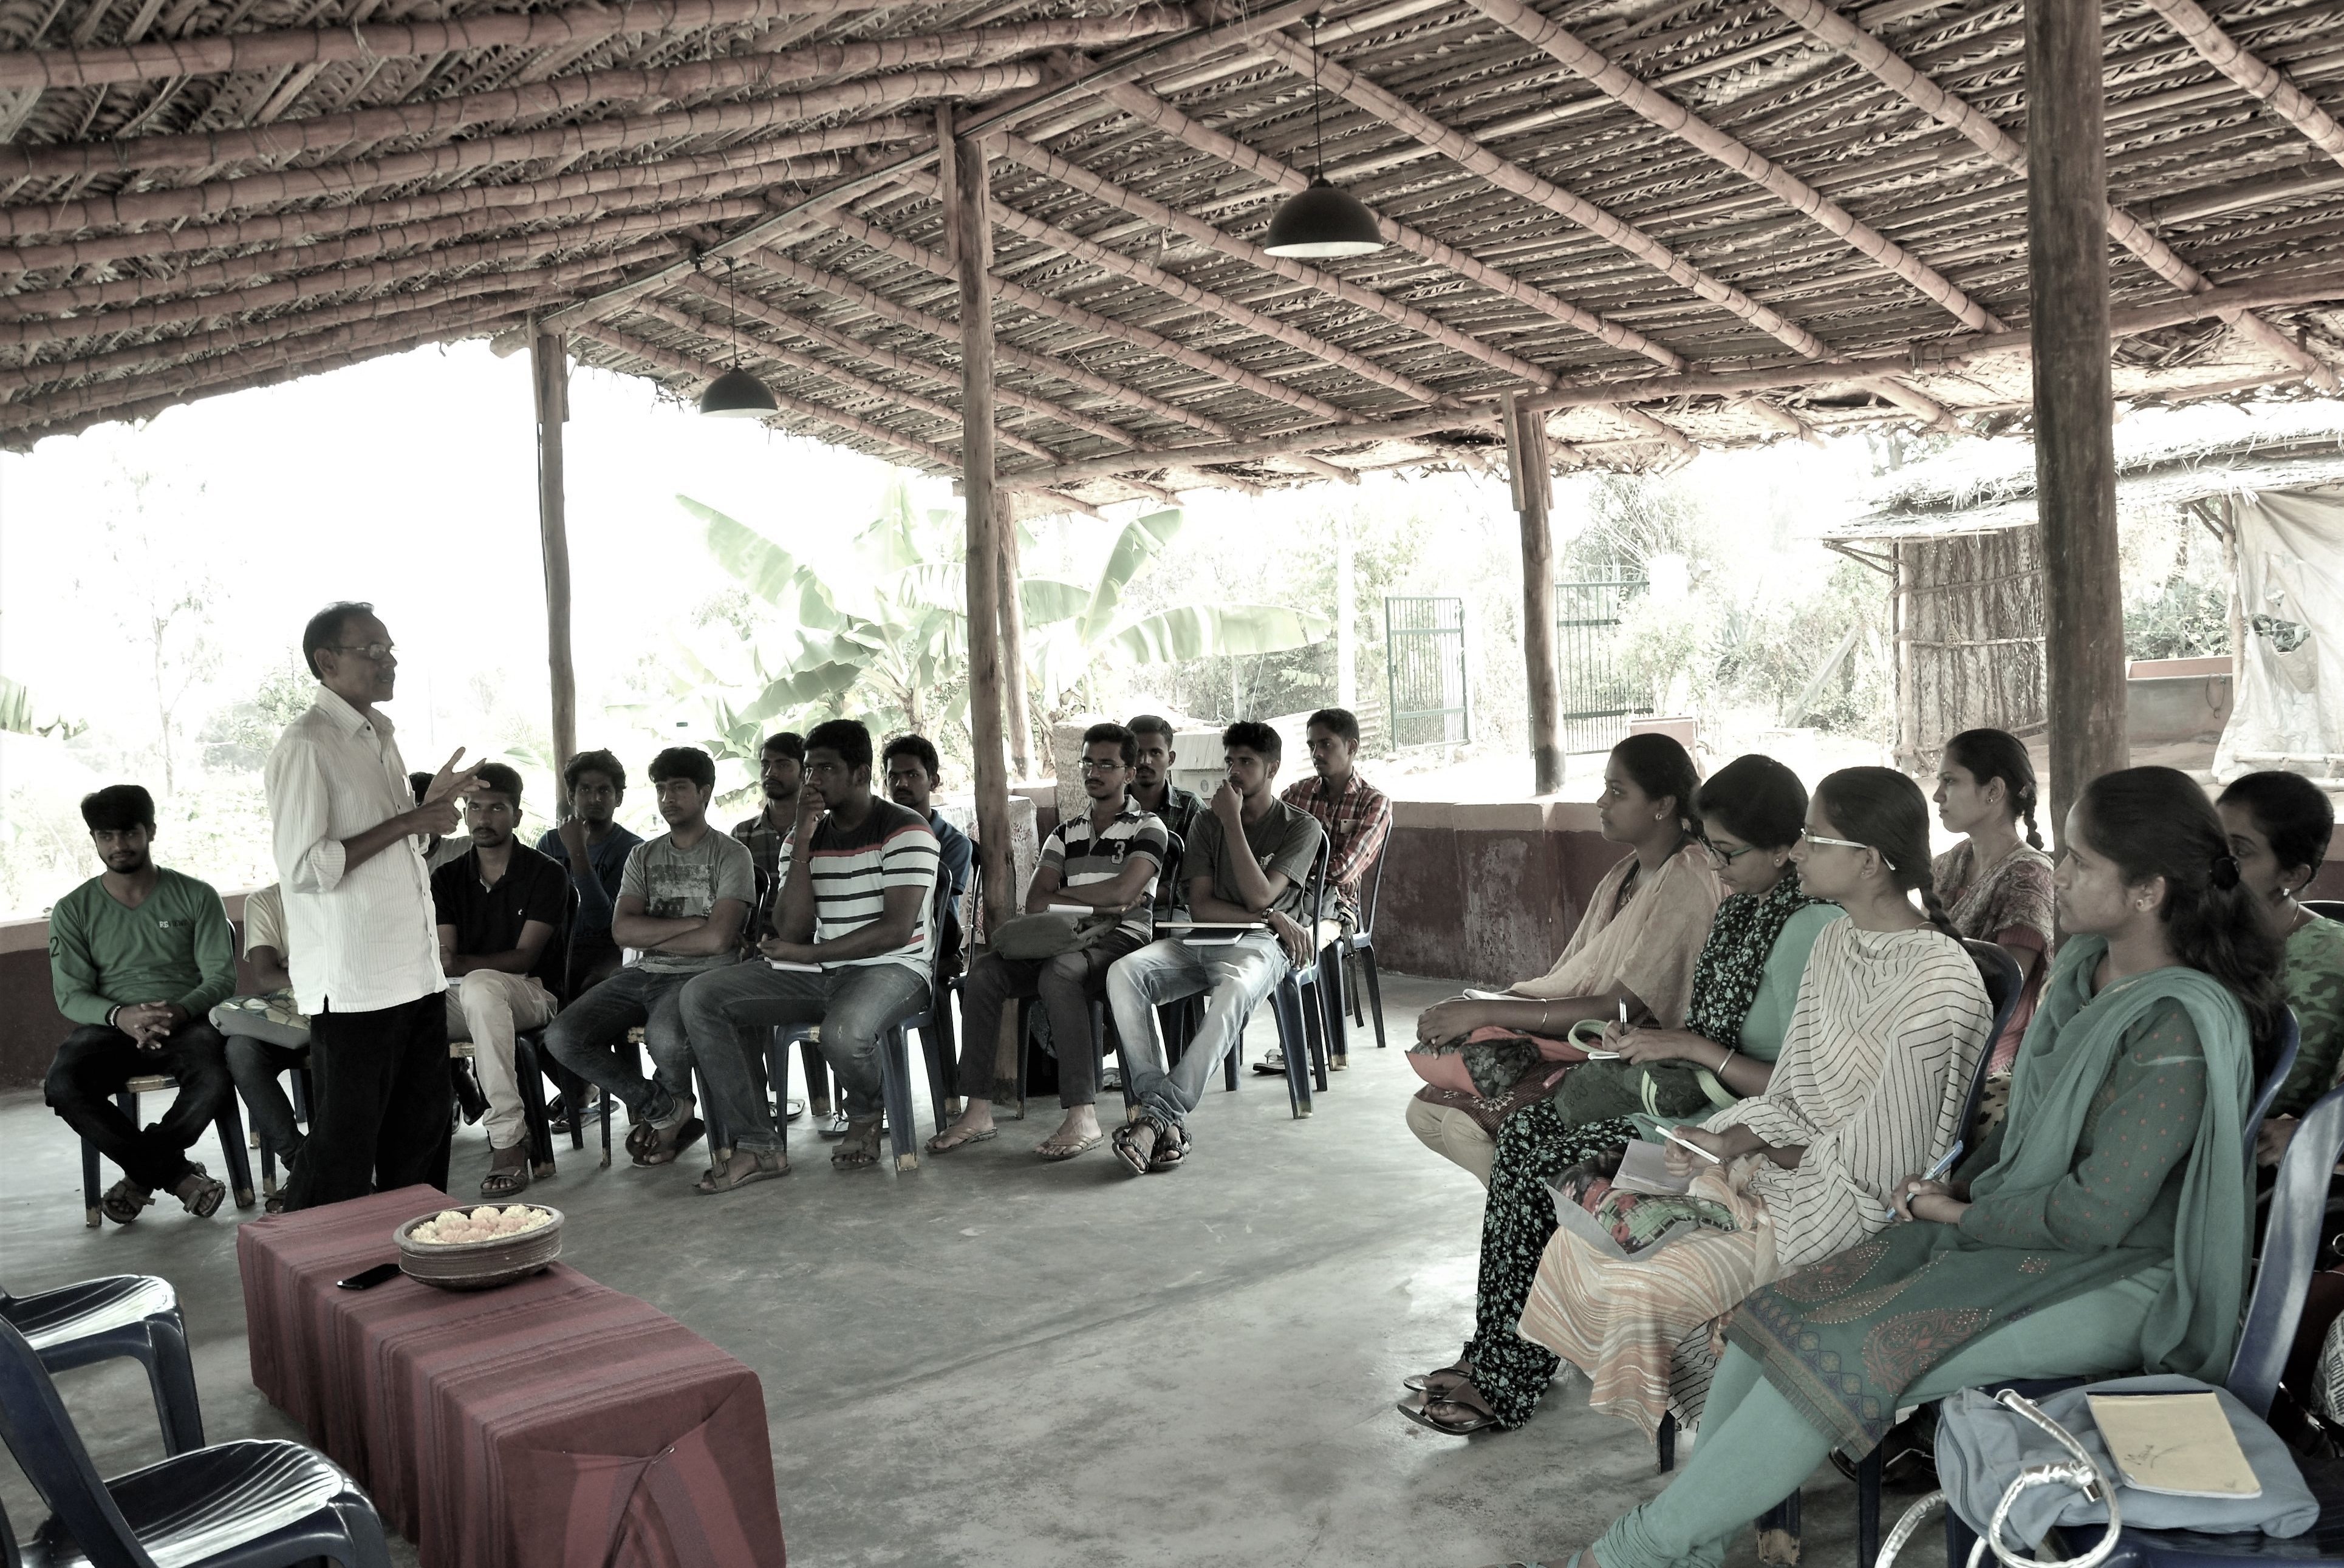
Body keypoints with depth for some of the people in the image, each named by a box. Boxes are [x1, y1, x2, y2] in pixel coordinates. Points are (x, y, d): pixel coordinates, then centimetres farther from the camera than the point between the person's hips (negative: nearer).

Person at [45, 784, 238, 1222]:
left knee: (215, 1076, -35)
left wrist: (178, 1012, -22)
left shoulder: (196, 896, 7)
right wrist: (120, 1016, -20)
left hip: (186, 1021, -1)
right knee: (62, 1086, -31)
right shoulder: (74, 910, 10)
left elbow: (221, 976, 0)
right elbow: (70, 994, 2)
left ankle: (142, 1175, -9)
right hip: (110, 1025, 1)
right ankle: (179, 1176, -18)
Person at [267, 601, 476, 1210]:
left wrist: (430, 806, 8)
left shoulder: (380, 735, 15)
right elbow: (303, 868, -21)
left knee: (422, 1137, 15)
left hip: (414, 970, 9)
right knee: (344, 1153, 0)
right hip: (352, 983, -8)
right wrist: (404, 824, -17)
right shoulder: (306, 746, -13)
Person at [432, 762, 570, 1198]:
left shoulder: (545, 874, -2)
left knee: (479, 984, -39)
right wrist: (440, 962, -24)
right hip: (463, 998, 4)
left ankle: (508, 1140, -39)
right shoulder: (447, 879, 12)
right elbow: (444, 956, 3)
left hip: (532, 994, -4)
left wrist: (462, 962, -28)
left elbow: (525, 956, -11)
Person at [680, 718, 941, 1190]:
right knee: (701, 997, -9)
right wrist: (803, 843, -10)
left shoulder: (905, 830, -8)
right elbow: (792, 930, -2)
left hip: (891, 969, -7)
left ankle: (865, 1115, 0)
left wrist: (807, 954, -16)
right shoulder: (804, 836, 10)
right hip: (814, 972, 7)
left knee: (842, 1033, -39)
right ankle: (759, 1146, -11)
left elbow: (897, 930, -17)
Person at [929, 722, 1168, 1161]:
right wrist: (1100, 905, -6)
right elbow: (1034, 903, 8)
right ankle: (978, 1111, -23)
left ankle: (1083, 1117, -40)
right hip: (1066, 944, 6)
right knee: (984, 970, -20)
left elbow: (1122, 891, -12)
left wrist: (1059, 897, 0)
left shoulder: (1147, 828, 5)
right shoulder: (1064, 835, 21)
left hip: (1122, 941, -6)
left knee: (1058, 973, -37)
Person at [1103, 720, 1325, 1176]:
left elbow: (1259, 896, -8)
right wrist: (1270, 917, -7)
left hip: (1259, 944, -4)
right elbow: (1200, 904, 7)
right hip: (1202, 940, 4)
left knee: (1234, 991, -41)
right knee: (1123, 973, -27)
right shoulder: (1206, 822, 19)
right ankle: (1169, 1121, -35)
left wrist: (1232, 822, -5)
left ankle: (1159, 1114, -42)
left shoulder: (1301, 827, 7)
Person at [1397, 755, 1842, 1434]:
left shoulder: (1811, 930, -20)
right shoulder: (1743, 906, 10)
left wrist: (1690, 1047, -20)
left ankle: (1504, 1385, 0)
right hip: (1687, 1092, 10)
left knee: (1545, 1167, -15)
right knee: (1524, 1129, -2)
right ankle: (1494, 1355, 2)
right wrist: (1646, 1036, 3)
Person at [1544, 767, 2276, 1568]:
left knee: (1843, 1354, -23)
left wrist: (1961, 1214, -10)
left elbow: (2098, 1212, -23)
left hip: (2110, 1280, -9)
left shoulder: (2179, 1028, -22)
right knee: (1772, 1320, -8)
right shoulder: (2085, 963, 7)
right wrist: (1957, 1184, 3)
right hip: (2013, 1225, 9)